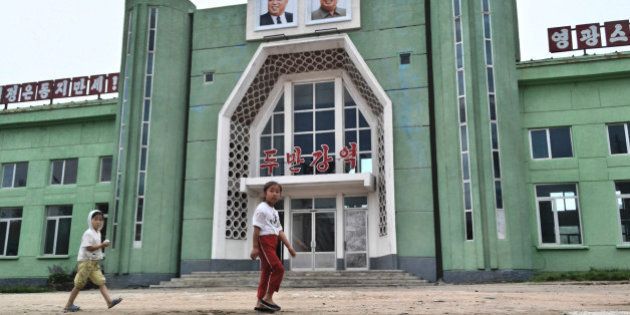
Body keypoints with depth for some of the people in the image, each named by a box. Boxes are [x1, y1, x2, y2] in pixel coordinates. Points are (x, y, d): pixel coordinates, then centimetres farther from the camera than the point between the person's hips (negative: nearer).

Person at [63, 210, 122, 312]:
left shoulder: (98, 233, 14)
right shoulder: (88, 233, -14)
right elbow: (89, 248, -22)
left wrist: (102, 246, 5)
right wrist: (102, 245, -20)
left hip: (94, 262, 8)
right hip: (85, 261, -8)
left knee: (101, 282, -4)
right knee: (79, 284, 1)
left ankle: (109, 301, -13)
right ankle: (69, 305, 14)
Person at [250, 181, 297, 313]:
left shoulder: (274, 212, 20)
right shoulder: (262, 208, -8)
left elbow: (279, 231, 19)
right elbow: (257, 228, -13)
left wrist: (289, 246, 12)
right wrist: (255, 247, -17)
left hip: (272, 243, 9)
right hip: (264, 241, -9)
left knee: (266, 271, 8)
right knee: (278, 268, -15)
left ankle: (260, 302, 12)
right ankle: (268, 298, -7)